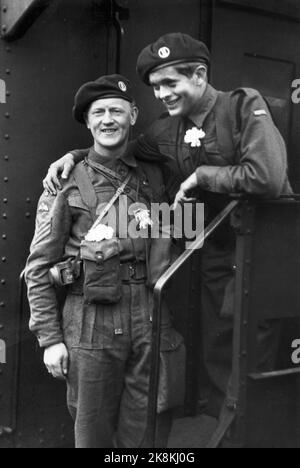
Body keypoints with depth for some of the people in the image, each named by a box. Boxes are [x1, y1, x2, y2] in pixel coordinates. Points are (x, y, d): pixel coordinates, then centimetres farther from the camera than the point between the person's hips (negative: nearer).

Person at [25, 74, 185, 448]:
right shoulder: (67, 183, 0)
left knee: (147, 429, 10)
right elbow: (39, 269, 1)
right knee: (93, 431, 10)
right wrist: (49, 339, -3)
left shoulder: (155, 176, 8)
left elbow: (170, 245, 12)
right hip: (92, 322, -2)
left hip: (151, 318, 2)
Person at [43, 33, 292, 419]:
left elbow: (268, 177, -26)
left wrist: (201, 174, -16)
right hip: (214, 260, 5)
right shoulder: (165, 131, 4)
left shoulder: (245, 106, -11)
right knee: (216, 362, 14)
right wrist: (74, 155, 4)